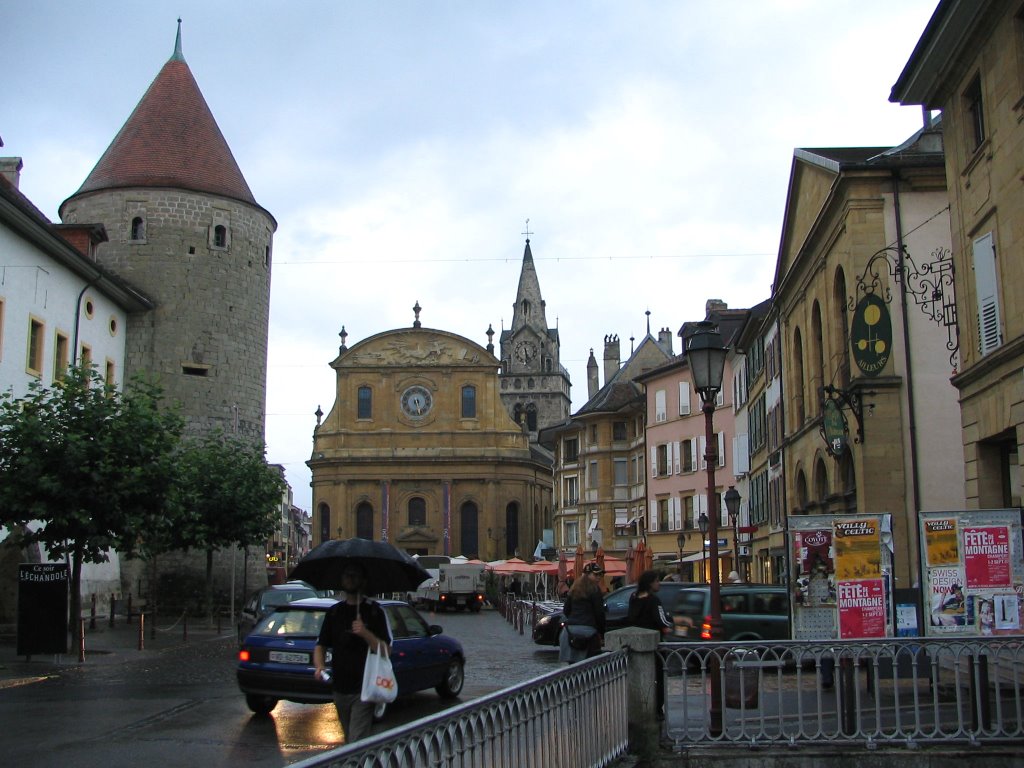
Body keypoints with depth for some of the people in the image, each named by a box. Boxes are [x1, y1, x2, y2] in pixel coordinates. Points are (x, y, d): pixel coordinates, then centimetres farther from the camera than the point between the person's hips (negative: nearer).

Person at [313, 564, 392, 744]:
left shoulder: (374, 611, -3)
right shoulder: (334, 612, 11)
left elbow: (386, 650, -8)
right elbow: (320, 646, 10)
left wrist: (365, 633, -23)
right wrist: (319, 666, -11)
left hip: (364, 690, -5)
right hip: (340, 688, 5)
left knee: (357, 743, -12)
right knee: (349, 740, 17)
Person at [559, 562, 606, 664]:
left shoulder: (574, 588, 15)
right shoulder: (594, 590, -5)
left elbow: (565, 610, 17)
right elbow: (599, 613, -6)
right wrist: (602, 634, 0)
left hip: (570, 629, 6)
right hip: (588, 629, -6)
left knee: (572, 664, 7)